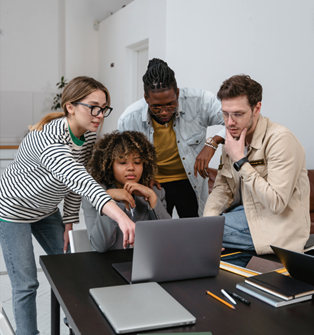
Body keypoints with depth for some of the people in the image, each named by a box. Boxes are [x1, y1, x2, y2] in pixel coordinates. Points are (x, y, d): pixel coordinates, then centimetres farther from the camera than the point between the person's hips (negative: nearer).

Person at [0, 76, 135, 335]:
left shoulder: (89, 135, -12)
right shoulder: (48, 141, -38)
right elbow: (80, 181, -55)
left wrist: (69, 222, 1)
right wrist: (121, 217, -67)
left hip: (47, 209, 8)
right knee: (26, 283, -2)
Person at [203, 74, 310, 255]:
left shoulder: (281, 140, -20)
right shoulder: (233, 137, 5)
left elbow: (276, 203, -26)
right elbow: (223, 186, 8)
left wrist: (241, 161, -24)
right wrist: (207, 218, -11)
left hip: (275, 227, -8)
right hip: (245, 211, 8)